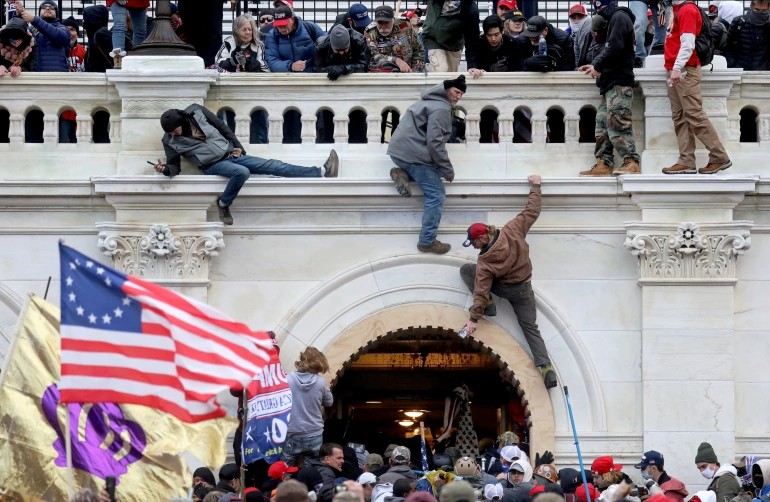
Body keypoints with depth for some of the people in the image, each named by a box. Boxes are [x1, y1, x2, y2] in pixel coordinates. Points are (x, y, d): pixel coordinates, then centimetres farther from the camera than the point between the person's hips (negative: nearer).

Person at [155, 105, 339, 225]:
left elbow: (221, 126, 7)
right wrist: (165, 169, -27)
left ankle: (321, 172, -11)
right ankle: (223, 205, -16)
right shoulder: (170, 141, -8)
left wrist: (237, 146, 5)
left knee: (273, 166, -5)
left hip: (231, 154, 3)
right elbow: (174, 166, -4)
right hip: (213, 165, -3)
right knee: (241, 172, -36)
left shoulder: (196, 112, -4)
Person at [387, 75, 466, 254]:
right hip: (413, 154, -9)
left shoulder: (431, 100, 18)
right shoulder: (441, 109, -14)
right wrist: (448, 170, -12)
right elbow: (434, 142, -20)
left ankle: (403, 174, 5)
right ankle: (427, 241, -4)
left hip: (399, 149, 9)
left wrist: (442, 167, 20)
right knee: (436, 195, -4)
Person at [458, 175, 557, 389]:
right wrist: (535, 186, 4)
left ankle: (488, 305, 0)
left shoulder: (485, 262, -27)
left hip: (503, 288, -5)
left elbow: (481, 290, -26)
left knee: (466, 269, 6)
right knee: (530, 327, 9)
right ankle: (546, 368, -9)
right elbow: (532, 212, -9)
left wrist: (474, 318, -22)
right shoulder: (512, 231, -19)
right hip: (524, 289, 5)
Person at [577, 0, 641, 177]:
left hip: (618, 82, -10)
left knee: (617, 122, -13)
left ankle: (631, 162, -14)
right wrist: (595, 66, 12)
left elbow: (615, 48, -19)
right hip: (611, 82, 10)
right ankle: (604, 163, 7)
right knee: (603, 123, 8)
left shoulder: (619, 17, -9)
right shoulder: (614, 18, 21)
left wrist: (598, 66, -9)